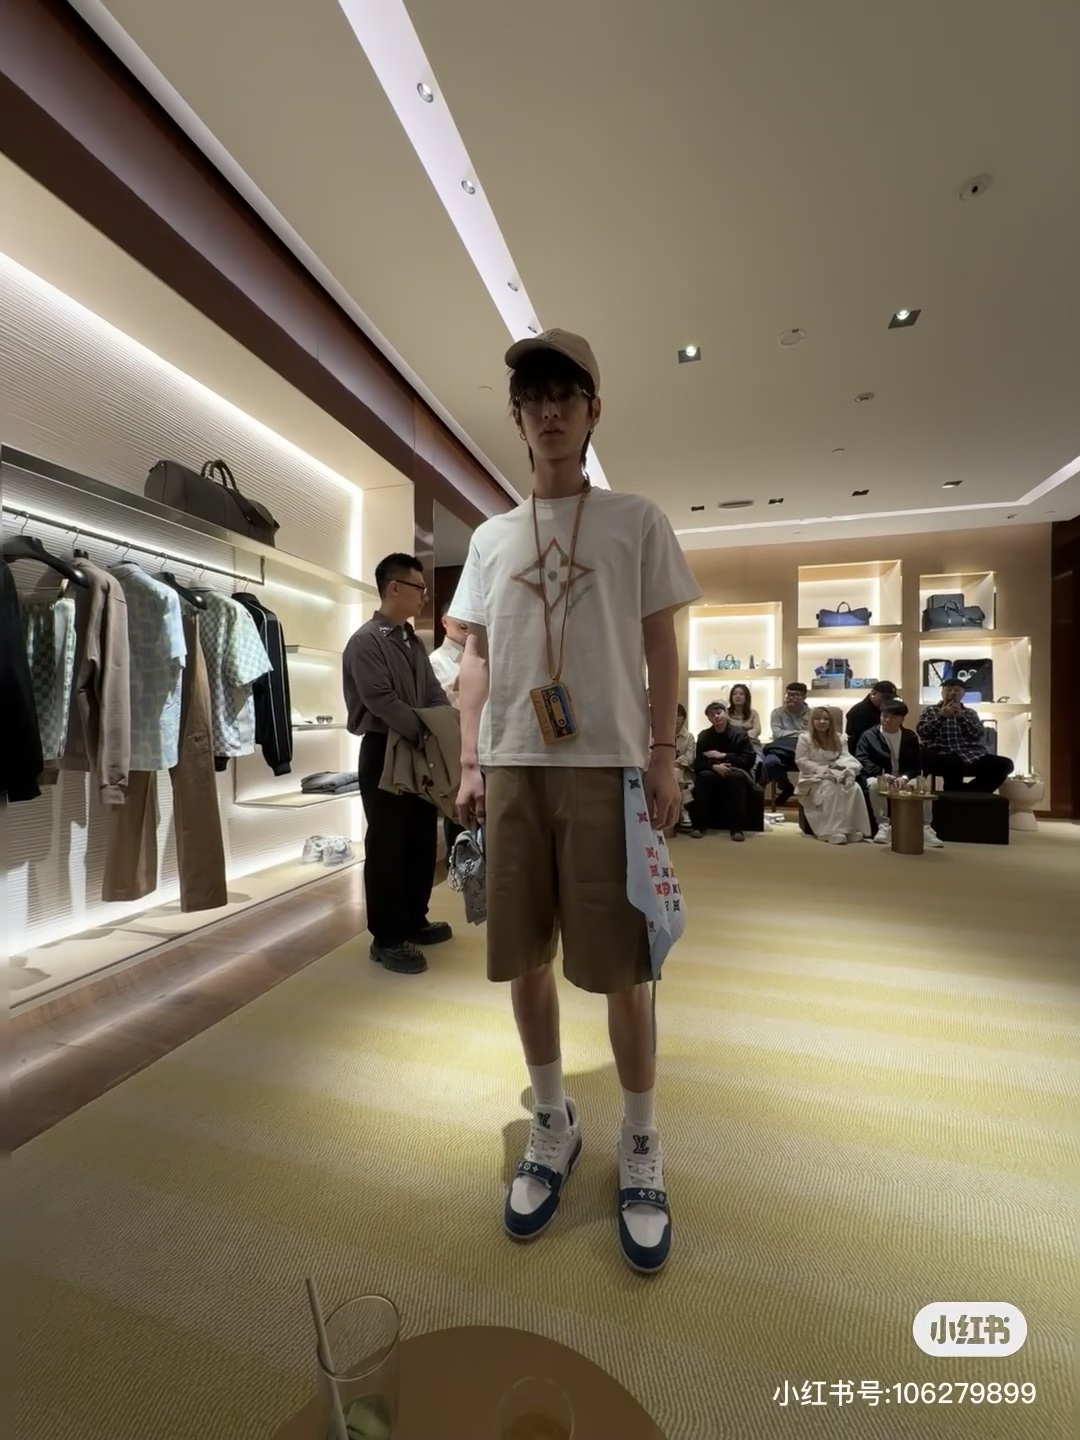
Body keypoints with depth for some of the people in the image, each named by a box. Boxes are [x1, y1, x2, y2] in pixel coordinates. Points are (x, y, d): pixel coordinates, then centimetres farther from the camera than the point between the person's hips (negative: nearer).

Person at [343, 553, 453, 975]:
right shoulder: (365, 641, -10)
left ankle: (414, 921, 30)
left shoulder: (413, 641, 14)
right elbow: (381, 702, -20)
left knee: (422, 841, 14)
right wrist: (428, 734, -19)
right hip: (385, 751, -8)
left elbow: (435, 695, 11)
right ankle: (387, 937, 13)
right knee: (387, 845, 1)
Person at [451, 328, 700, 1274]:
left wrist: (664, 755, -4)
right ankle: (554, 1123, 31)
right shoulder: (491, 538, 16)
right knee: (525, 957, 9)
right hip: (512, 768, 4)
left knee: (619, 964, 3)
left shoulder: (636, 521, 8)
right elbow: (477, 657, 13)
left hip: (608, 766, -3)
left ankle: (641, 1143, 26)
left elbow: (661, 647, 4)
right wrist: (470, 760, 6)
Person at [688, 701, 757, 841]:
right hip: (714, 773, 1)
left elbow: (750, 759, -11)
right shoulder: (704, 736, 1)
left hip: (736, 773, -1)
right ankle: (699, 825, -28)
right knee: (704, 776, -33)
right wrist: (714, 766, -27)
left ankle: (736, 828, -34)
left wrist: (723, 756, -19)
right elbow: (698, 764, -5)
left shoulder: (739, 733, -4)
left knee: (737, 776, -36)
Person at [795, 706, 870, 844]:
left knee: (854, 788, -27)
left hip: (836, 775, 4)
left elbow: (845, 757, 4)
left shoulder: (839, 738, 13)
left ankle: (852, 829, -25)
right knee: (831, 789, -36)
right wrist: (821, 769, -18)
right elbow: (801, 761, -7)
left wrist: (836, 767, -20)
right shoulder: (805, 738, -1)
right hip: (813, 778, -4)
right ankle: (833, 831, -38)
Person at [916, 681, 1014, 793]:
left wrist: (961, 716, -6)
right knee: (954, 762, -39)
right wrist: (941, 716, -10)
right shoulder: (930, 711, 15)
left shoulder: (970, 713, 23)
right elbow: (921, 732, -2)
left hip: (973, 756, 5)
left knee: (1005, 764, -19)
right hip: (944, 755, -5)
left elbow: (978, 736, 5)